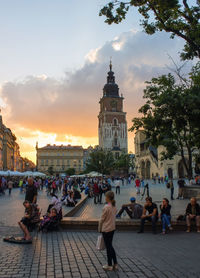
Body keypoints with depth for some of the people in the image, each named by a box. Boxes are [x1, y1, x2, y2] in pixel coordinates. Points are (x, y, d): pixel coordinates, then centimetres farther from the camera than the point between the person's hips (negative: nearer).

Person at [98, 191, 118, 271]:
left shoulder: (106, 207, -22)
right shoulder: (114, 206, 2)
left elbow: (102, 219, -15)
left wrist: (99, 229, 0)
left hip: (106, 229, -8)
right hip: (112, 228, 8)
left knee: (108, 247, 6)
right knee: (110, 246, 19)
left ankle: (109, 265, 19)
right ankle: (115, 264, 23)